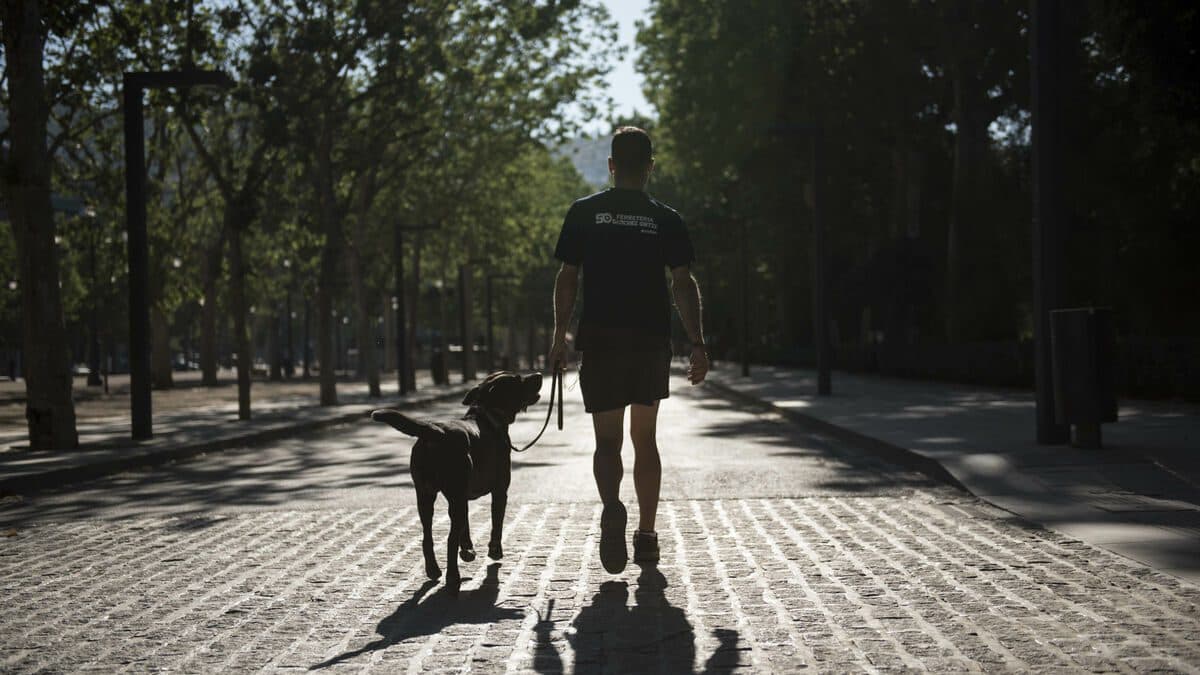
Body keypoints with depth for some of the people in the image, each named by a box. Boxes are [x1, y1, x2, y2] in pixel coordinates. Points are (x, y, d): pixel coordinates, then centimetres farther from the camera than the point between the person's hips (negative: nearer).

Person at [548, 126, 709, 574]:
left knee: (608, 440, 1)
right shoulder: (666, 220, 2)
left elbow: (567, 279, 1)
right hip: (652, 341, 1)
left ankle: (612, 506, -29)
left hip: (600, 340, -1)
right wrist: (697, 343, -6)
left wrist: (559, 337, 7)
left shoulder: (584, 213, 3)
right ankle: (647, 537, 15)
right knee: (646, 439, 14)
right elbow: (683, 283, -5)